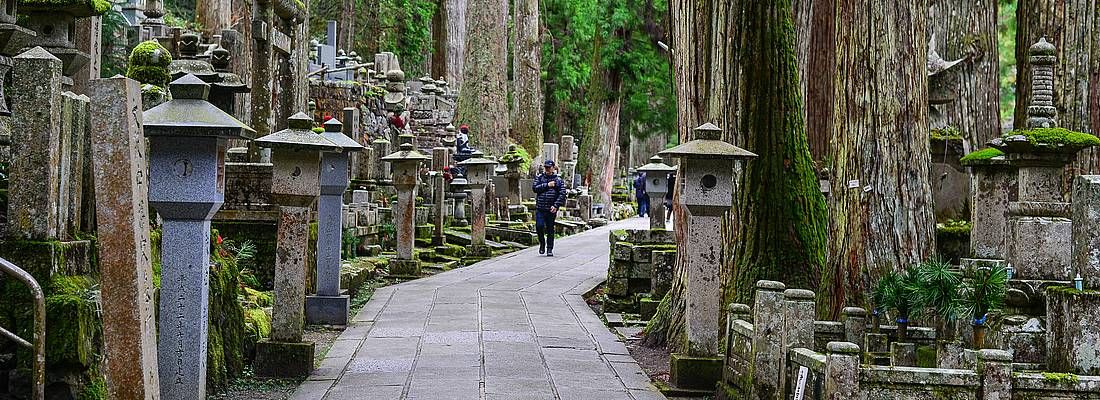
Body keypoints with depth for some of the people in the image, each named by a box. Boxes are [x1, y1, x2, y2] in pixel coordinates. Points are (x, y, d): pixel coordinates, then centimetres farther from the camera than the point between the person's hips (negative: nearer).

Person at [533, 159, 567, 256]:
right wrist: (547, 185, -13)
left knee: (550, 229, 5)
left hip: (551, 209, -1)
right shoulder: (539, 177, 9)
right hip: (540, 208, 1)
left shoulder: (558, 180, 3)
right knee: (539, 226, -12)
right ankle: (542, 243, 14)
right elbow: (535, 188, -6)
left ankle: (550, 249, 14)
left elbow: (562, 194, -5)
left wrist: (556, 205, -15)